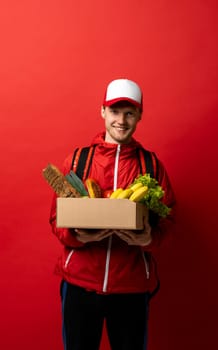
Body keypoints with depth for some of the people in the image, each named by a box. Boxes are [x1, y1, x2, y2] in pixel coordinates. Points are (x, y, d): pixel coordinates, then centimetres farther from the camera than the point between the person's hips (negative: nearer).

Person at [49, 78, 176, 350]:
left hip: (132, 285, 0)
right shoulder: (77, 159, 2)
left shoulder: (152, 163, 3)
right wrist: (78, 235, -18)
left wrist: (149, 238, -18)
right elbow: (57, 219, 2)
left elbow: (166, 218, 3)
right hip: (80, 281, 0)